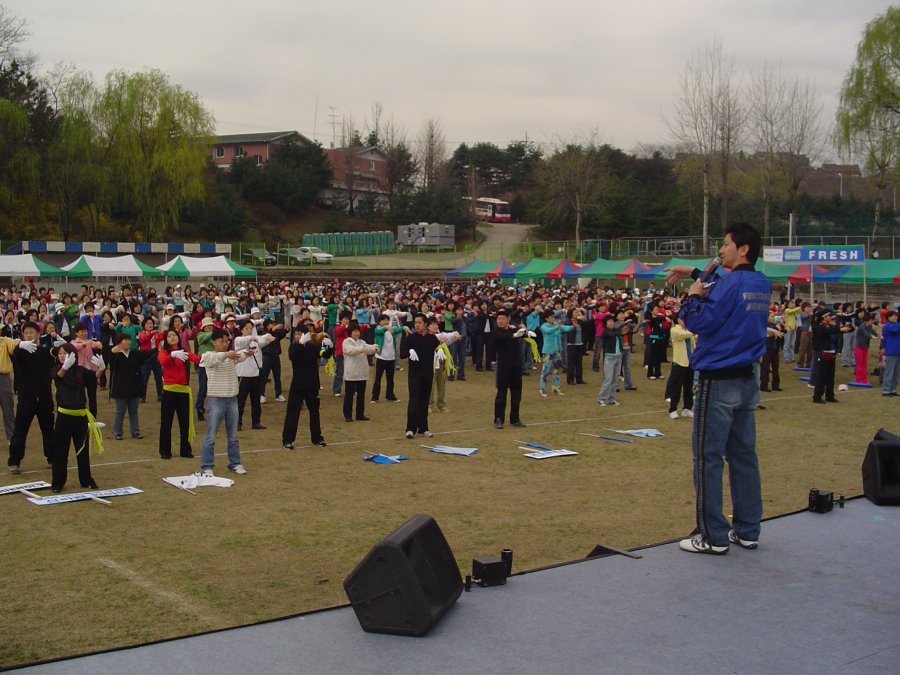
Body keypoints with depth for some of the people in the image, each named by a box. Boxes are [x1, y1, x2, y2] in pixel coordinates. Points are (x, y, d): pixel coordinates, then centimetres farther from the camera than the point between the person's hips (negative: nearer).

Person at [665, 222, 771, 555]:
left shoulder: (731, 283, -15)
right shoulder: (762, 285, 10)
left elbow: (699, 321, -17)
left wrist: (693, 296, -1)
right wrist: (696, 275, 21)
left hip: (719, 382, -8)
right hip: (747, 381, 8)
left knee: (708, 459, -3)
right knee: (744, 456, 11)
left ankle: (713, 537, -1)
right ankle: (747, 531, 17)